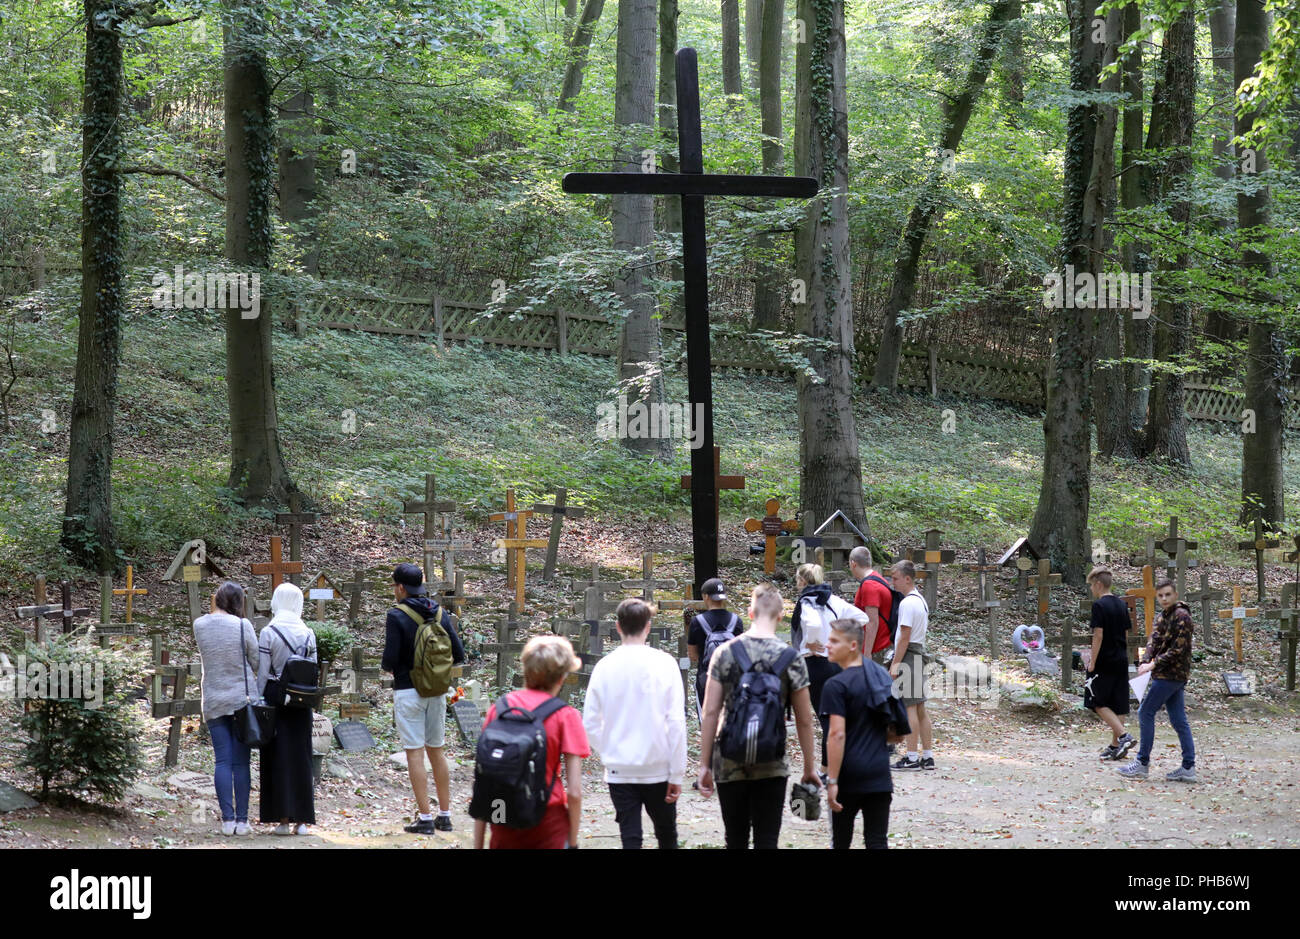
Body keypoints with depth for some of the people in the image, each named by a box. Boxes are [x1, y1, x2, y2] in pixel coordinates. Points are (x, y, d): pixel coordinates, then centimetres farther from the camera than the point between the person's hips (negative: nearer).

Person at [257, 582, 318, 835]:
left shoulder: (268, 632, -8)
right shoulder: (308, 633, 3)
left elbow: (262, 673, -8)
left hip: (275, 695, -3)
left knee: (277, 756, 2)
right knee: (300, 754, 7)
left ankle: (283, 818, -1)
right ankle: (301, 819, 5)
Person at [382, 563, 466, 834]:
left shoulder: (397, 616, -11)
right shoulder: (441, 614, 5)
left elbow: (390, 660, -15)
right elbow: (458, 655, 3)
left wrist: (386, 667, 7)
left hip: (408, 691, -5)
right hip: (437, 691, 5)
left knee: (415, 754, -3)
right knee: (437, 751, 13)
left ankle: (425, 817, -4)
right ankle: (445, 815, 15)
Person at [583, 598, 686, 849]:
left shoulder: (604, 666, -2)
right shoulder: (663, 663, -7)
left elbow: (590, 724, 0)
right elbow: (676, 722, -10)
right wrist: (677, 773, -5)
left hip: (619, 771, 1)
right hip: (658, 768, -1)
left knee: (630, 838, 3)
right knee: (666, 836, 16)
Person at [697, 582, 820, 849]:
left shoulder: (725, 653, -2)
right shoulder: (791, 659, -4)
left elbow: (710, 713, -4)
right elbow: (804, 720, -1)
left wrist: (705, 765, 2)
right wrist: (809, 768, 10)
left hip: (729, 765, 1)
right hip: (772, 768, -1)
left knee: (736, 840, 13)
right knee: (766, 841, 2)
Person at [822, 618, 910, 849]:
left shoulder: (836, 686, -11)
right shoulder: (883, 678, 10)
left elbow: (837, 735, -18)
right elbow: (897, 733, 14)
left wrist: (832, 781, -17)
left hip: (849, 777, -5)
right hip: (879, 775, 5)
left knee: (841, 841, 9)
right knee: (877, 841, 4)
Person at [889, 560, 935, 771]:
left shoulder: (907, 603, -13)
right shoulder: (920, 600, 17)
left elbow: (904, 638, -16)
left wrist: (895, 664, -14)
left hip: (908, 656, -10)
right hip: (919, 655, 10)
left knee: (910, 707, -8)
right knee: (920, 708, 10)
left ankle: (912, 757, -8)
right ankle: (927, 756, 11)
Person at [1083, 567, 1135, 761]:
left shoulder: (1099, 605, -13)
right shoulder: (1122, 605, 11)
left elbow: (1098, 636, -17)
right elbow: (1126, 635, 15)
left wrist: (1092, 663, -13)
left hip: (1104, 662, -8)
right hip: (1121, 661, 8)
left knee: (1099, 704, -1)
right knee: (1116, 705, 11)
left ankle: (1124, 736, -16)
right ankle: (1115, 746, 13)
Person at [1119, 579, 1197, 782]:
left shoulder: (1181, 616, -13)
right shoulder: (1162, 617, 15)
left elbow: (1179, 649, -18)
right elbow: (1153, 642, 10)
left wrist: (1154, 665, -18)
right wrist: (1145, 662, -8)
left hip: (1171, 675, -9)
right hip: (1173, 675, 9)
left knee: (1146, 712, -6)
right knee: (1178, 720, 7)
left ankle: (1142, 763, -1)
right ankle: (1188, 767, 8)